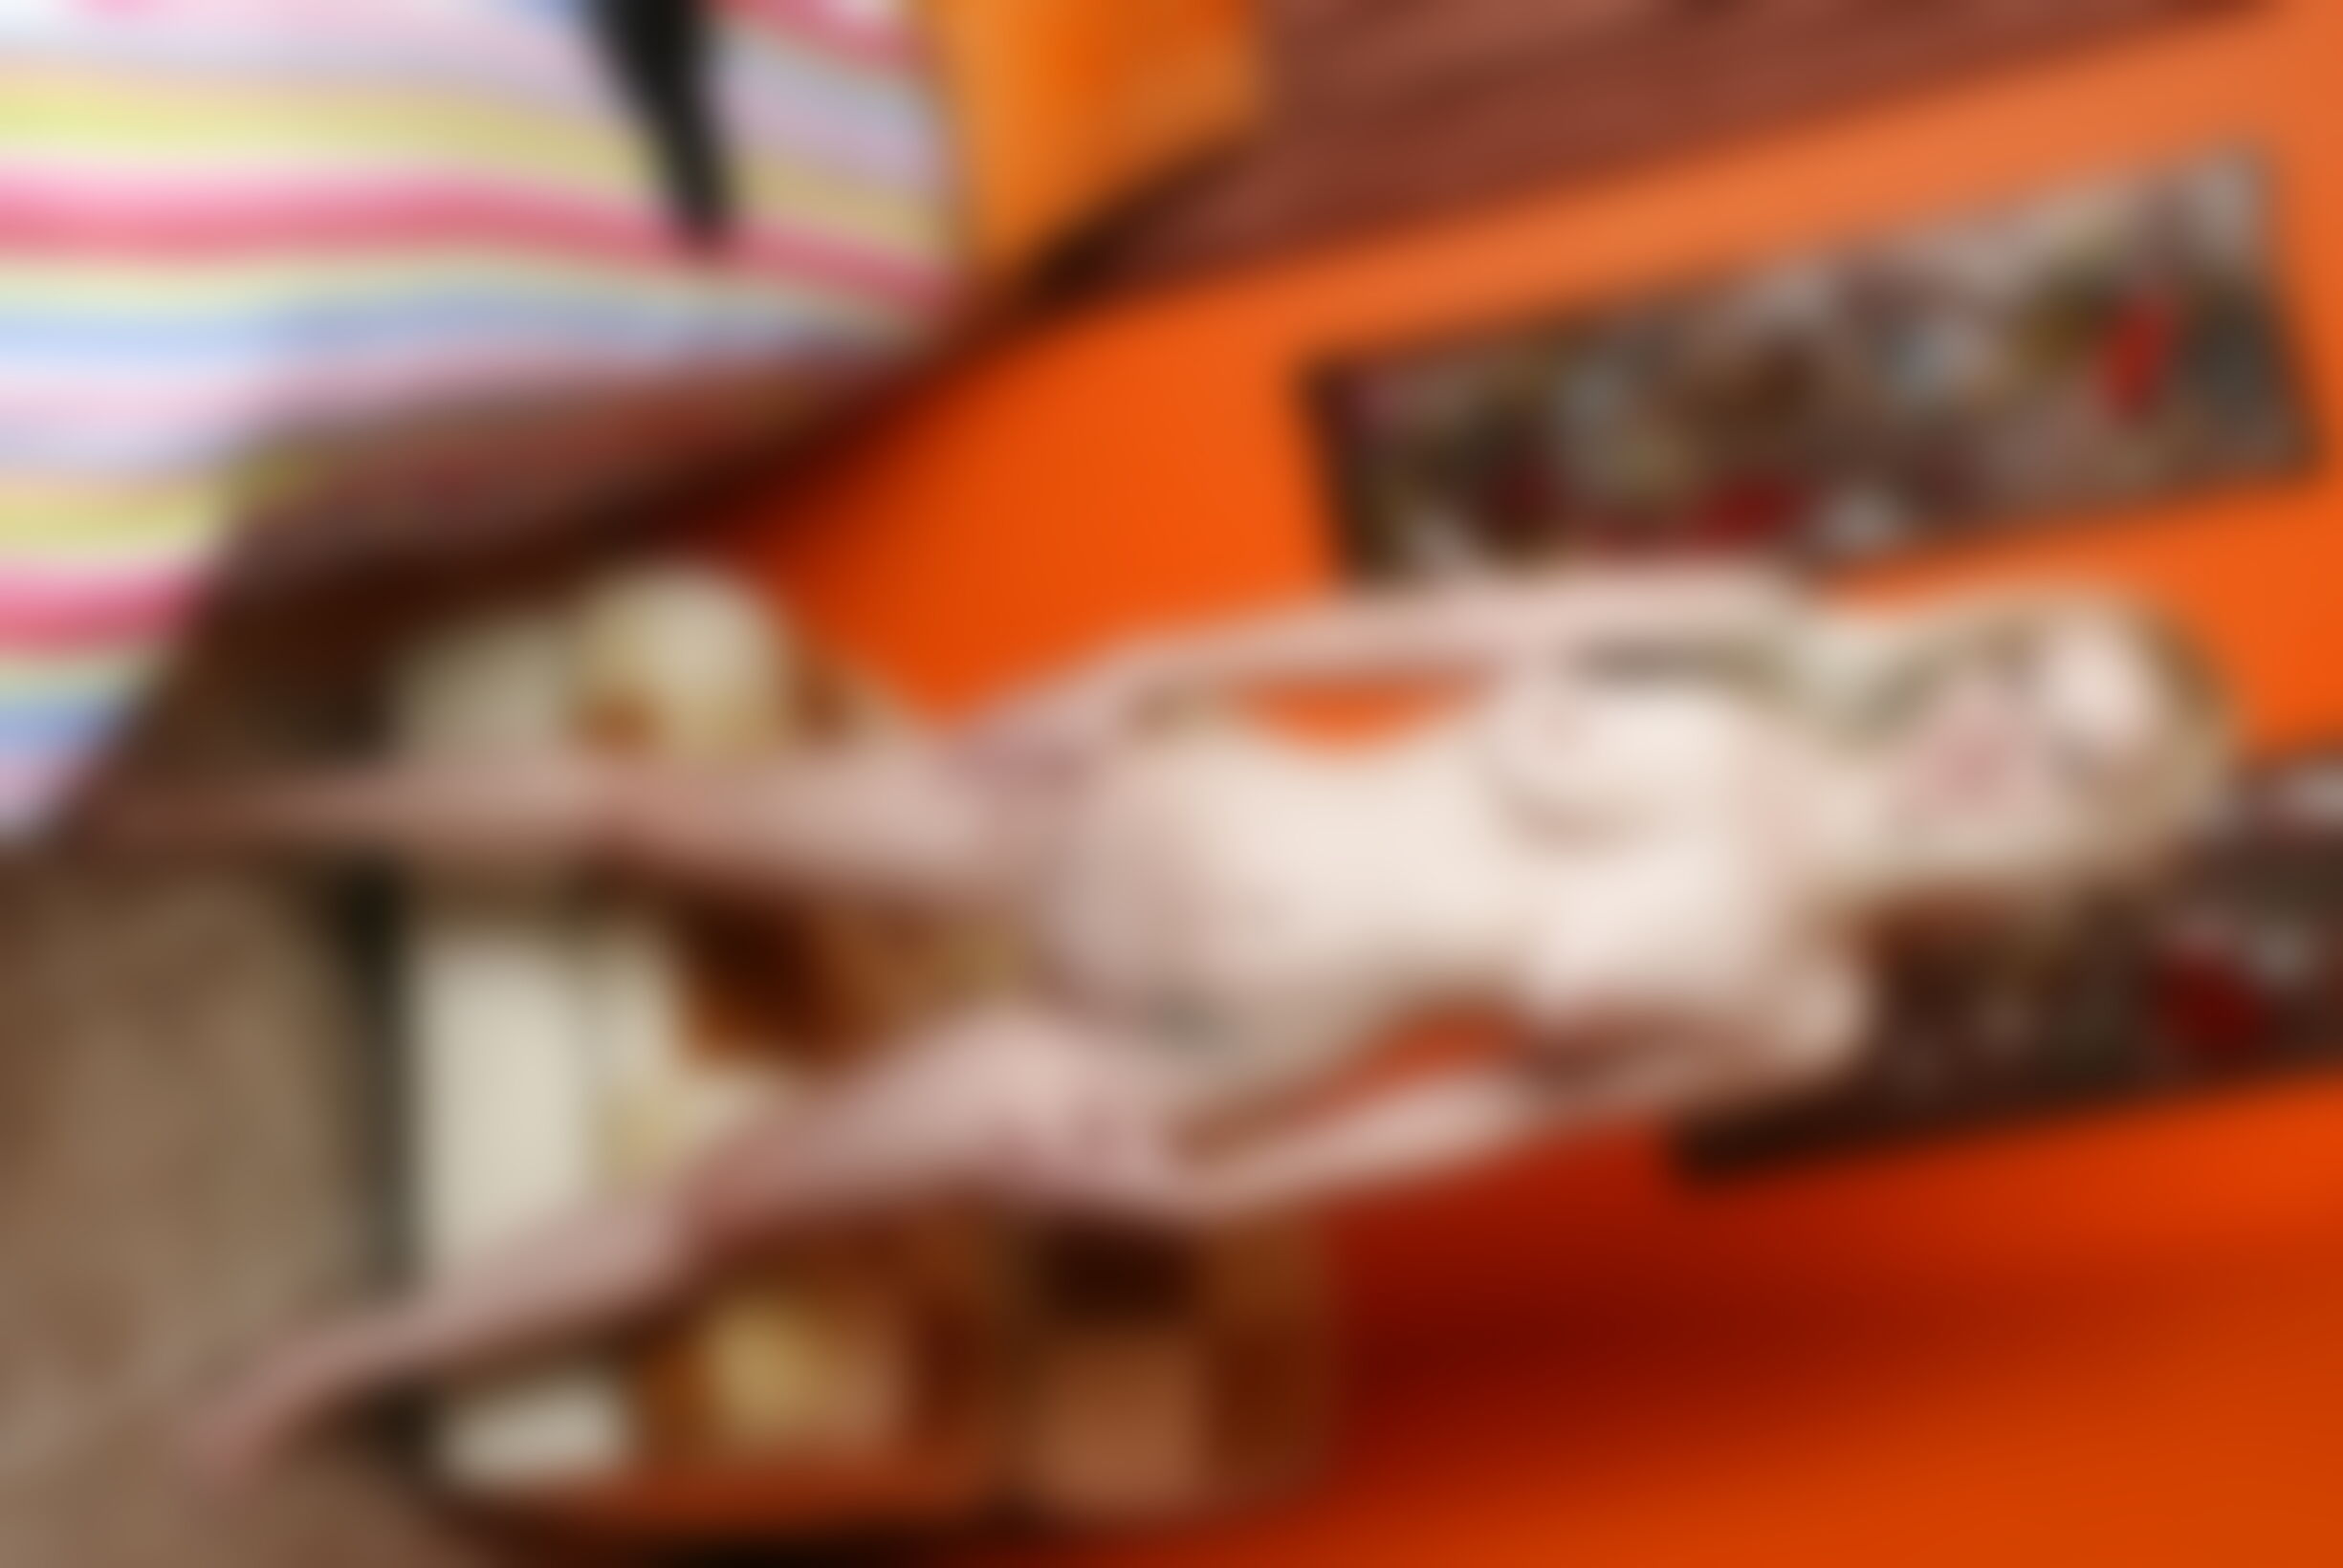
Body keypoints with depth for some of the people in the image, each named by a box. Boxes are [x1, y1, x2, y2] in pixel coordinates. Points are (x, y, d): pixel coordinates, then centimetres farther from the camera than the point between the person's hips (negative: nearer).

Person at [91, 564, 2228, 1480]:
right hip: (1141, 802, 2)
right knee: (634, 809, 9)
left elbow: (1500, 1104, -6)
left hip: (1167, 1053, -2)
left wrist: (1199, 1187, -6)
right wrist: (1151, 671, -3)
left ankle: (345, 1362, 25)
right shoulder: (1749, 643, -8)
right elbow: (1440, 624, 1)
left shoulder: (1795, 1014, -12)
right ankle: (225, 814, 30)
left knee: (718, 1207, 3)